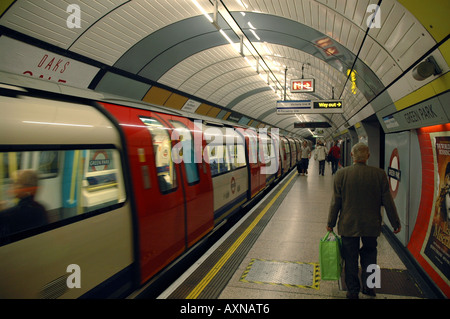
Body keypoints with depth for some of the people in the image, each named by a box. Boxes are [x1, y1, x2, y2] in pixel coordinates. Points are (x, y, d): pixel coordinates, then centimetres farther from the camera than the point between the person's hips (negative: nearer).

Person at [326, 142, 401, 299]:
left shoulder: (341, 174, -12)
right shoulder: (379, 174, -9)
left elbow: (335, 202, -7)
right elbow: (388, 202, -3)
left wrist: (330, 223, 5)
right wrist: (396, 223, 10)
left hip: (348, 226, -1)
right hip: (371, 226, 1)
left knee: (350, 259, 12)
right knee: (369, 254, 22)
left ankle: (353, 291, 22)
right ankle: (368, 286, 26)